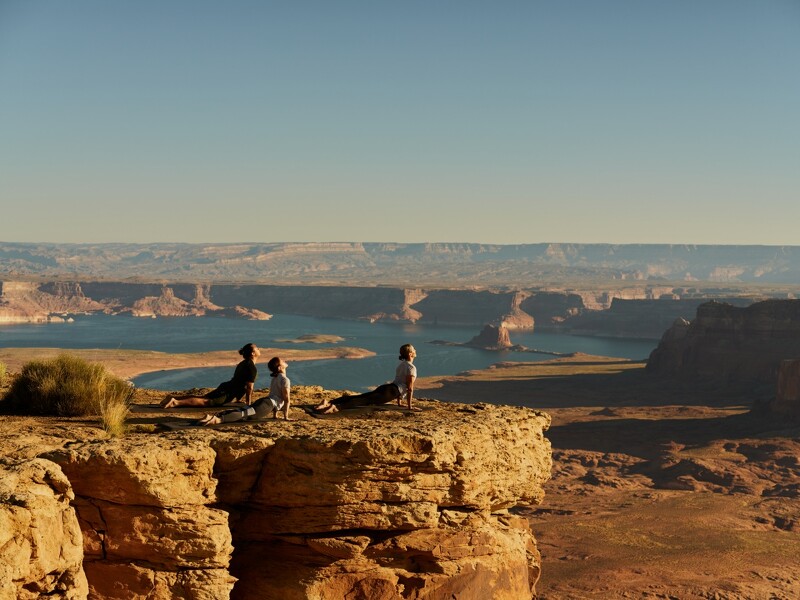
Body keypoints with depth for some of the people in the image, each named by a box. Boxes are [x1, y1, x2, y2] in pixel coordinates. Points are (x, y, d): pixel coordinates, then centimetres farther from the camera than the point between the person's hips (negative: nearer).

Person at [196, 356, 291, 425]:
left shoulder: (275, 379, 28)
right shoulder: (285, 380, -1)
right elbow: (287, 399, -6)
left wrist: (275, 415, 35)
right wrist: (286, 416, -2)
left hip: (261, 401, 8)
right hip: (268, 405, -8)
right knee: (245, 413, -24)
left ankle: (214, 415, -20)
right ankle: (218, 419, -44)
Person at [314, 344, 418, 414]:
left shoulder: (401, 365, 26)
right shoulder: (411, 367, -3)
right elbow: (410, 388, -7)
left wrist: (399, 402, 39)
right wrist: (410, 407, -4)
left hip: (384, 388, 8)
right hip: (392, 391, -8)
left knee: (360, 397, -4)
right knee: (366, 401, -24)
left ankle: (329, 402, -18)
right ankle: (336, 407, -44)